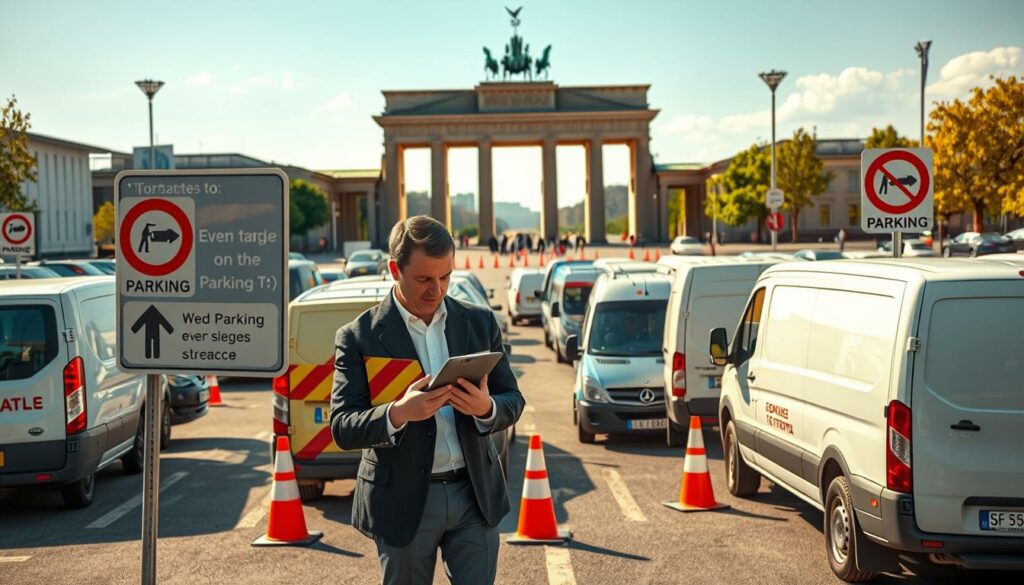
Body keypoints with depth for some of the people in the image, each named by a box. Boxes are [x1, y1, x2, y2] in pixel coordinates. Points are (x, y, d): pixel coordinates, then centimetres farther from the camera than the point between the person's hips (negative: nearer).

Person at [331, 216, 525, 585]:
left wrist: (487, 408, -18)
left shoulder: (479, 322, 4)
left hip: (476, 495, 2)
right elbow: (342, 429, -10)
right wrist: (399, 413, -30)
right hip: (402, 501, -2)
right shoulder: (358, 338, -6)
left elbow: (513, 400, 7)